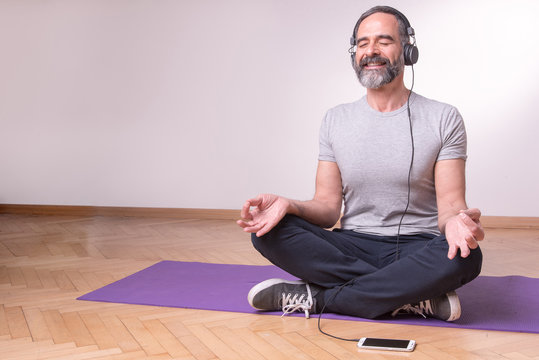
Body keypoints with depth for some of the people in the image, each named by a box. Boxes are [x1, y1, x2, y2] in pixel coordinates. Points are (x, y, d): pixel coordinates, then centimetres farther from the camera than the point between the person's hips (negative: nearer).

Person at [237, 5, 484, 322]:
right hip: (353, 247, 2)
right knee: (268, 232, -23)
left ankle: (316, 298, -24)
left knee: (464, 256, -35)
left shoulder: (443, 118, 0)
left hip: (416, 250, -2)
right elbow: (329, 207, 3)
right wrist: (289, 206, -20)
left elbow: (451, 203, -6)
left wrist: (455, 220, -32)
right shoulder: (335, 121, 7)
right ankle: (414, 298, -24)